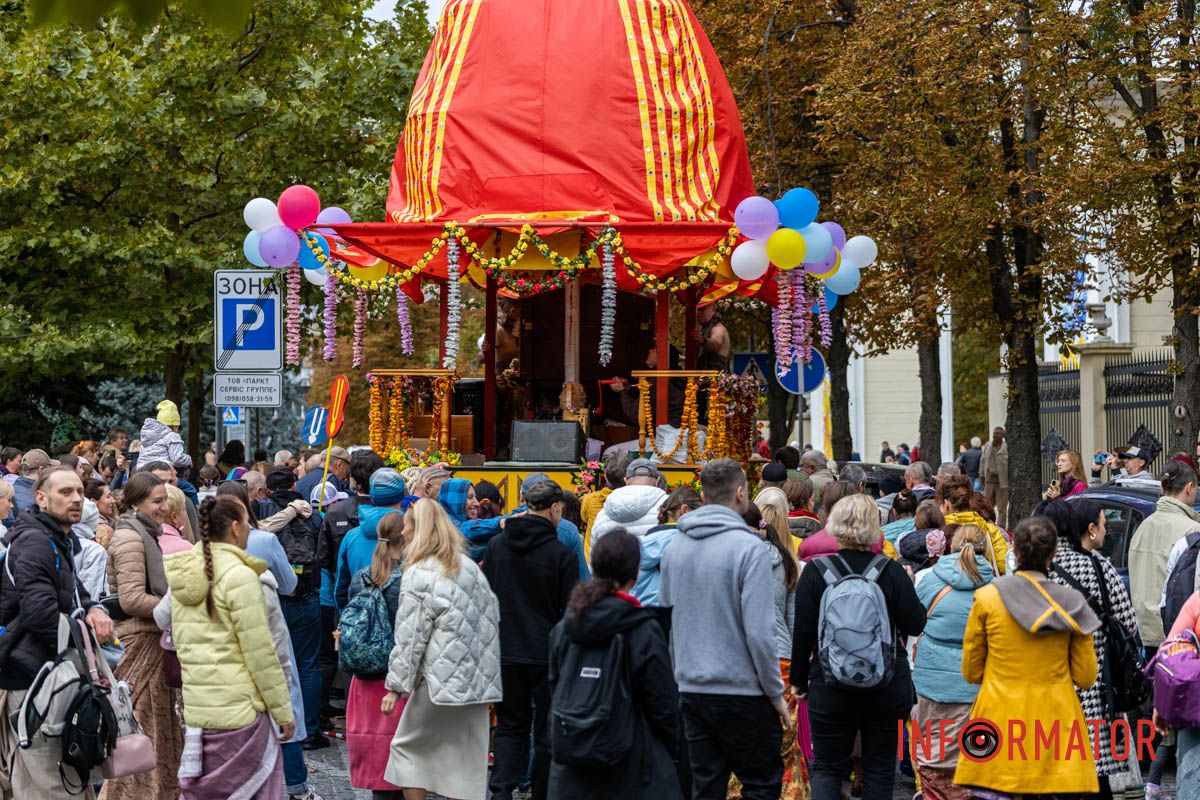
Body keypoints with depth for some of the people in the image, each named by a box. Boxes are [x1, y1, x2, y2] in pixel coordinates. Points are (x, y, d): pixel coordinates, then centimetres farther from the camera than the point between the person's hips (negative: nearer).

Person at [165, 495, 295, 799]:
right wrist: (283, 710, -7)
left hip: (195, 708, 7)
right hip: (239, 709, -7)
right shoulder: (240, 575, -13)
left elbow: (180, 642, 15)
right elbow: (260, 652, -13)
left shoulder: (184, 575, 9)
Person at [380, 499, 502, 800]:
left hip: (440, 681, -6)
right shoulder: (470, 567, 9)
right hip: (476, 681, 6)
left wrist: (396, 684, -6)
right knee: (466, 757, 8)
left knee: (407, 745, 12)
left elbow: (410, 637, -12)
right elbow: (492, 615, 13)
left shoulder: (419, 574, -11)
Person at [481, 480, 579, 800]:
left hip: (505, 651, 4)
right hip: (547, 653, -3)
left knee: (510, 725, 11)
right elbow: (571, 610, -7)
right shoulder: (561, 554, -11)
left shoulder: (496, 545, 2)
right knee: (547, 730, 8)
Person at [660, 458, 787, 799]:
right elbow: (759, 632, -17)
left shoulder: (675, 547, 6)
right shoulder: (748, 548, -14)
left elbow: (666, 622, 12)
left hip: (691, 691, 6)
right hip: (742, 691, -6)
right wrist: (776, 694, -8)